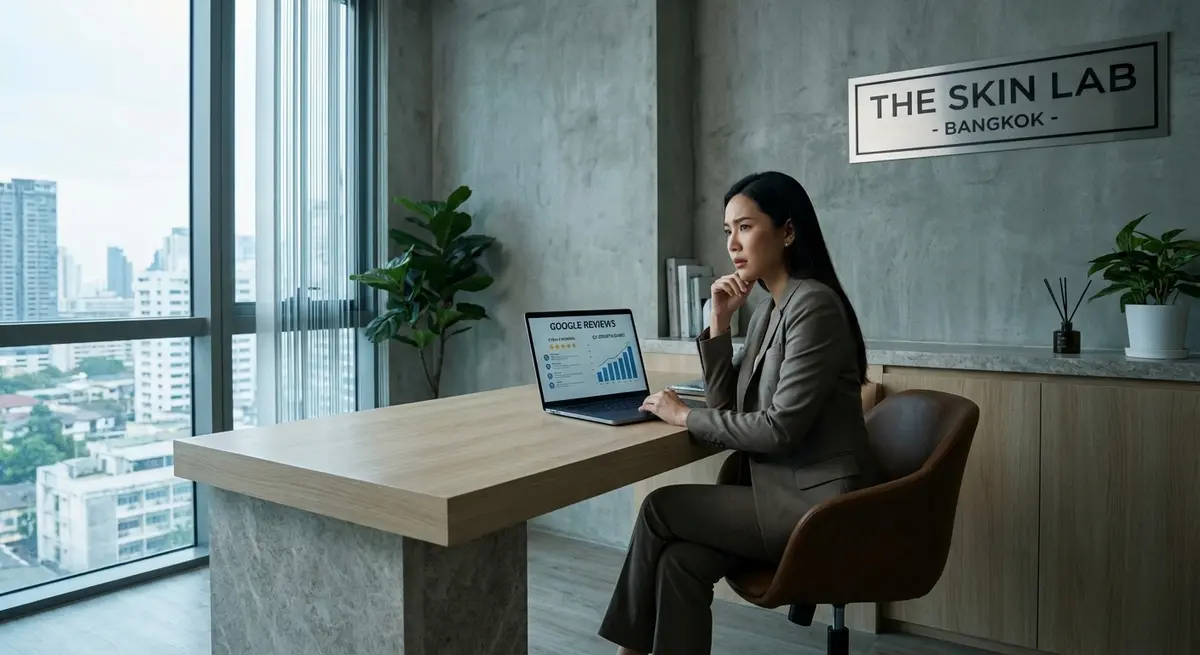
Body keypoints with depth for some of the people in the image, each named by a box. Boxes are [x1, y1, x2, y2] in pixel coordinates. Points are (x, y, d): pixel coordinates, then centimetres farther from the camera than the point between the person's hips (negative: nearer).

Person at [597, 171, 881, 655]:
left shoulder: (813, 305, -17)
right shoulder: (768, 308, 10)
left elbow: (780, 429, -21)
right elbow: (726, 406, 8)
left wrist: (684, 417, -11)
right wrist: (719, 323, -2)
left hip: (818, 503, -7)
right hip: (781, 489, 8)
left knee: (660, 507, -8)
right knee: (679, 561, -13)